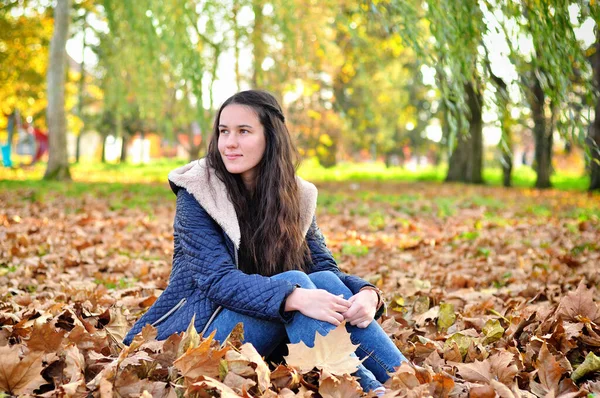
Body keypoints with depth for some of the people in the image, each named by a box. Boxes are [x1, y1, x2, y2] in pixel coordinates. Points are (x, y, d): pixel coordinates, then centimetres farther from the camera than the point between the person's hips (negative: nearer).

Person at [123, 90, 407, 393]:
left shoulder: (294, 196, 5)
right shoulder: (196, 193, -10)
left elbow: (324, 266, -3)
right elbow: (218, 279, -22)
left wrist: (366, 293, -28)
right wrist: (294, 297, -39)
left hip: (265, 326, 4)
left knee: (325, 282, -23)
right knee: (294, 281, -28)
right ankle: (367, 389, -37)